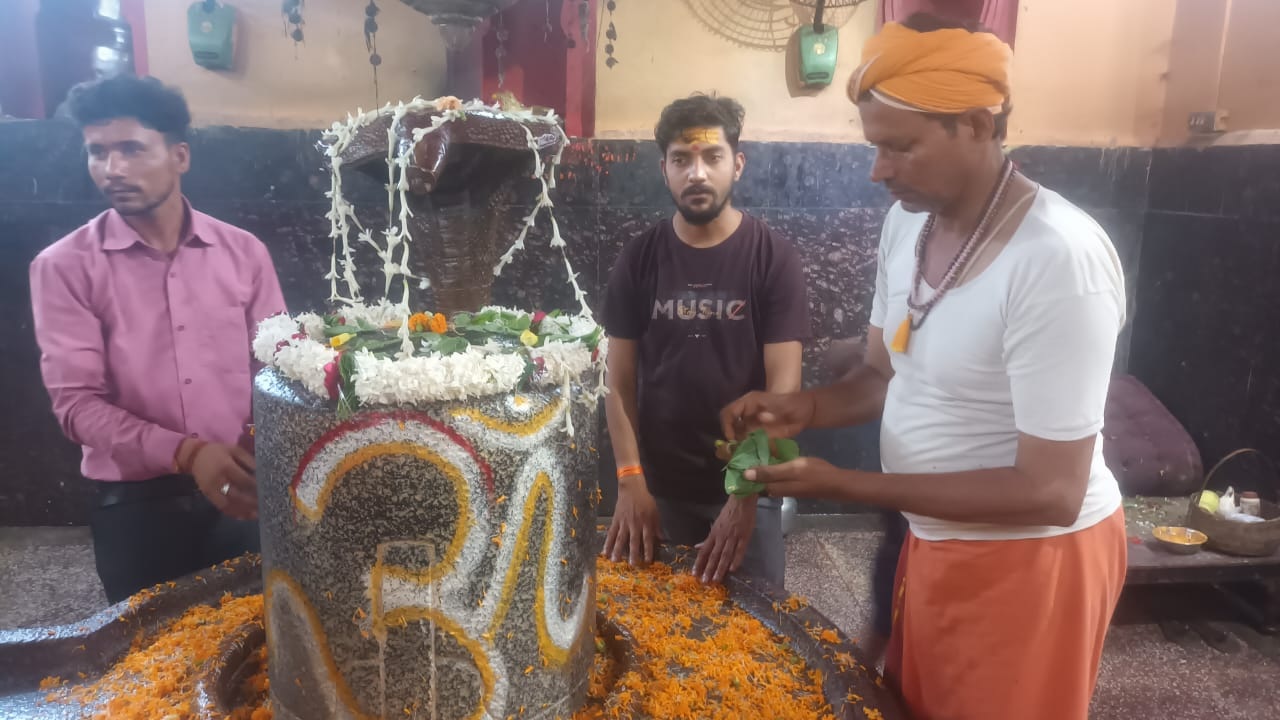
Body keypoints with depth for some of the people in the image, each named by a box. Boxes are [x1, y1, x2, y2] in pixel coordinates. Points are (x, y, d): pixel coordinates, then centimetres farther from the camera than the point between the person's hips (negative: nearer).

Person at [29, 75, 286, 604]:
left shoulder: (243, 252, 2)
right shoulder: (64, 266, -4)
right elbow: (76, 402, -9)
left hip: (242, 491, 2)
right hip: (136, 501, -1)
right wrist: (187, 453, -22)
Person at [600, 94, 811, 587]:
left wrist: (746, 494, -20)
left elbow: (782, 388, -12)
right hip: (659, 489, 2)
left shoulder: (774, 259, -8)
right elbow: (620, 384, -1)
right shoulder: (638, 260, -2)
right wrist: (630, 482, -12)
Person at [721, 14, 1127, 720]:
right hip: (934, 538, 7)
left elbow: (1052, 494, -27)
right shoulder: (908, 220, -3)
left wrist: (844, 484, -28)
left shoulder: (1057, 259, -28)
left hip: (1030, 557, -7)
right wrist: (806, 407, -13)